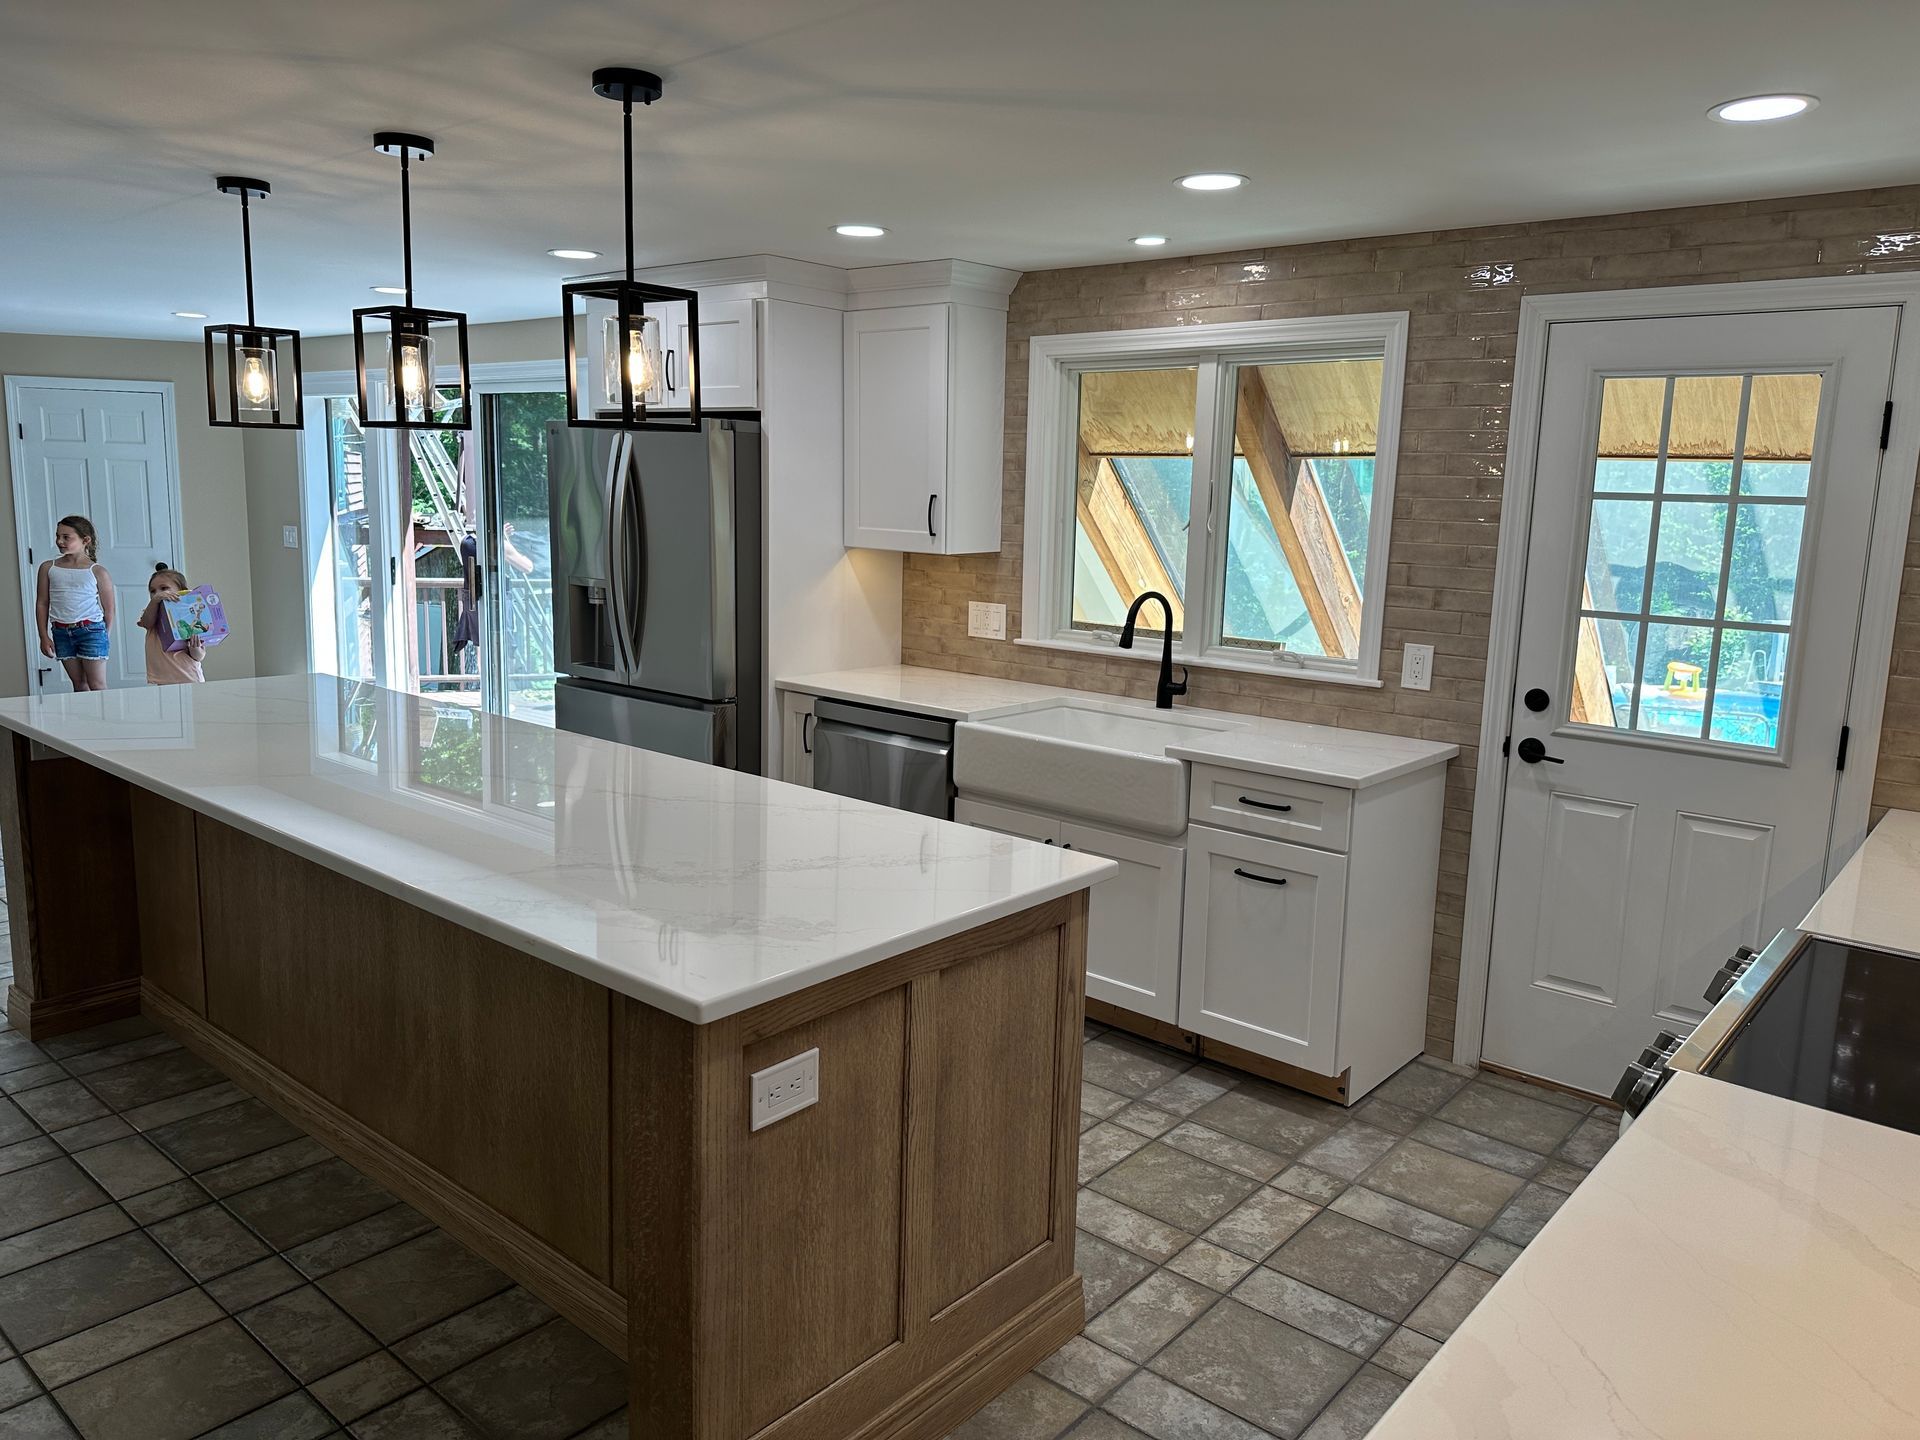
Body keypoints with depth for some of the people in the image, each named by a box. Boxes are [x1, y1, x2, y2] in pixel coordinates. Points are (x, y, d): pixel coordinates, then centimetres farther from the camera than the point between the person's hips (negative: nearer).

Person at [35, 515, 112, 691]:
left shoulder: (98, 572, -1)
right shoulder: (48, 568, 7)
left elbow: (108, 609, 1)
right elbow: (42, 604, 9)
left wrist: (104, 637, -1)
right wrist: (44, 637, 4)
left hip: (91, 630, -3)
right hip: (61, 632, 4)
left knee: (97, 686, -1)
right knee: (79, 684, 9)